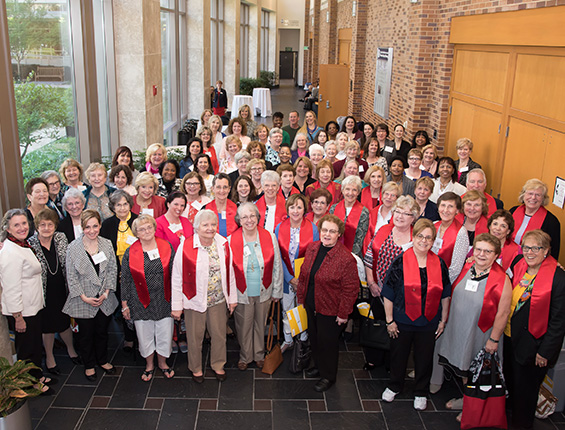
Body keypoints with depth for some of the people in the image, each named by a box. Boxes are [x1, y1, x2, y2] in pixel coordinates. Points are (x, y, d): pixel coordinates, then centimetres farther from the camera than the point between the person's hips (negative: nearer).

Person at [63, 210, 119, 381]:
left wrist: (106, 293, -7)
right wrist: (84, 297, -12)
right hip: (83, 301, -2)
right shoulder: (73, 247, -10)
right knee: (86, 333, 11)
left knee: (102, 331, 17)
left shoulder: (107, 244, -2)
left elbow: (112, 270, 1)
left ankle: (103, 360, 38)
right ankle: (89, 365, 32)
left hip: (104, 298, 2)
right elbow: (71, 276, -8)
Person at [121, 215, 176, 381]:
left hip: (164, 301, 1)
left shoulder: (166, 247, -2)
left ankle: (162, 362, 37)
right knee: (145, 335, 12)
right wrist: (125, 304, 2)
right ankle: (149, 365, 38)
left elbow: (174, 274, 4)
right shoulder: (130, 253, -5)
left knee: (165, 334, 10)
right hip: (141, 303, -1)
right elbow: (125, 280, 1)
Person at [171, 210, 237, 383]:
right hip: (195, 300, -3)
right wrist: (177, 306, -7)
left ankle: (218, 365, 41)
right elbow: (177, 278, -9)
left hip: (219, 300, 3)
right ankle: (196, 368, 38)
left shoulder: (223, 244, -4)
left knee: (219, 335, 17)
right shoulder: (186, 247, -15)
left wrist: (232, 298, 8)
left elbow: (229, 272, 5)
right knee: (195, 337, 14)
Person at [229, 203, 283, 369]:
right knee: (244, 327, 13)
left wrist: (276, 291, 4)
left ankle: (259, 355, 42)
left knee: (260, 325, 18)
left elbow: (277, 266, 0)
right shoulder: (231, 240, -11)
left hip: (263, 292, 1)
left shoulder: (270, 237, -8)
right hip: (241, 293, -1)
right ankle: (245, 357, 38)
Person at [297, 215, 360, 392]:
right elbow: (303, 276, 10)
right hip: (311, 305, 7)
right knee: (314, 337, 23)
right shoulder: (312, 248, -1)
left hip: (330, 310, -6)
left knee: (327, 342, 10)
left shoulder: (345, 258, -23)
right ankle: (319, 365, 47)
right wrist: (301, 297, 11)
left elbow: (350, 289, -19)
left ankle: (328, 376, 31)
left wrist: (343, 313, -17)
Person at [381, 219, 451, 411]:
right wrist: (389, 320, -8)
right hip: (402, 321, -2)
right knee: (398, 355, 15)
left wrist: (443, 320, 6)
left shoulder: (439, 264, -3)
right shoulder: (400, 261, -11)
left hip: (428, 322, 2)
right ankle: (395, 386, 41)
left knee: (425, 358, 14)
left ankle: (421, 393, 37)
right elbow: (388, 294, -8)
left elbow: (445, 295, 6)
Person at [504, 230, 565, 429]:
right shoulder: (518, 267, -1)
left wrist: (545, 351, -14)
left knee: (524, 388, 11)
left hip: (532, 345, -5)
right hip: (509, 338, 6)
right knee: (509, 381, 21)